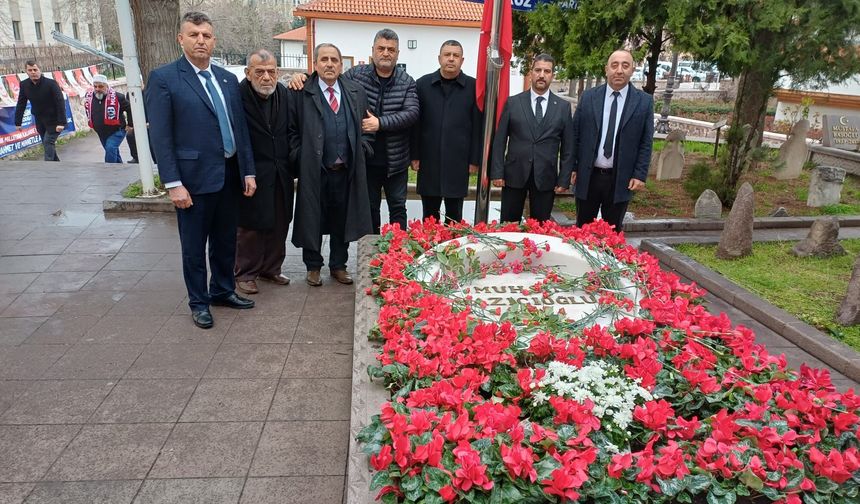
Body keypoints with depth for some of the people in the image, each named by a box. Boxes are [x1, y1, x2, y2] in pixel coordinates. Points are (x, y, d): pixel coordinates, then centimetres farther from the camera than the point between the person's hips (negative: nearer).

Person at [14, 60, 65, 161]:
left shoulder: (51, 84, -18)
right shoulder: (24, 85, -2)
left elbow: (60, 103, -21)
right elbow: (21, 104, 5)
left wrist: (61, 123, -27)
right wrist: (18, 122, 3)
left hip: (53, 120, -6)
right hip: (40, 121, 6)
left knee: (48, 142, -13)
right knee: (46, 144, 12)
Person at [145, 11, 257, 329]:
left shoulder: (228, 79, 9)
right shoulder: (164, 78, -7)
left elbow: (240, 128, 11)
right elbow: (160, 136, -10)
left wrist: (248, 172, 7)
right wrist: (173, 184, -15)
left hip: (230, 175, 5)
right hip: (194, 178, -5)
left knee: (226, 240, 17)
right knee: (194, 246, 8)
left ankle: (223, 291, 35)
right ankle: (198, 302, 25)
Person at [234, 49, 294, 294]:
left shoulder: (284, 93, 2)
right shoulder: (238, 95, -13)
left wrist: (292, 168, 6)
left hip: (281, 175, 5)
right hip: (251, 175, -5)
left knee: (278, 225, 13)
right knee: (250, 227, 6)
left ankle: (271, 268, 30)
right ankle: (245, 274, 22)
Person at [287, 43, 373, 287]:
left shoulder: (356, 92, 9)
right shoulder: (300, 93, -2)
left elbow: (366, 127, 16)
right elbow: (291, 129, 1)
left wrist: (360, 150, 4)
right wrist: (300, 157, -6)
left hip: (347, 171, 3)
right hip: (313, 170, -3)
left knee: (343, 220, 11)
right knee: (313, 220, 7)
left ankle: (338, 265, 26)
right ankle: (313, 266, 24)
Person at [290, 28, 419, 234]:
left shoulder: (407, 83, -1)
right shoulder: (356, 74, -1)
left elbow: (411, 113, -13)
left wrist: (380, 123, -23)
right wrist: (302, 78, -11)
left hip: (395, 160, 0)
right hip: (366, 158, 0)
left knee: (398, 207, 10)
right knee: (369, 207, 14)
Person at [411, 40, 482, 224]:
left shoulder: (473, 86, 1)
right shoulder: (423, 84, 4)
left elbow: (478, 126, 1)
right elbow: (415, 123, 4)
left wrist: (475, 160, -2)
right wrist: (414, 155, 0)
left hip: (458, 162, -1)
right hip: (429, 160, 1)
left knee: (454, 215, 8)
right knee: (429, 214, 10)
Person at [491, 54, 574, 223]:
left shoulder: (563, 107, 5)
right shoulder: (512, 103, 3)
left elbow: (568, 146, 5)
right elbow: (499, 140, 2)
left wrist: (564, 180, 0)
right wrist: (497, 172, -4)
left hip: (546, 177, 1)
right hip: (514, 175, 0)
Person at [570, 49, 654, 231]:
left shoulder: (644, 101, 0)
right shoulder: (588, 97, 1)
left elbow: (646, 142, 1)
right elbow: (575, 134, 4)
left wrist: (640, 175, -5)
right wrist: (572, 167, 1)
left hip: (620, 180, -1)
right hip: (587, 176, 1)